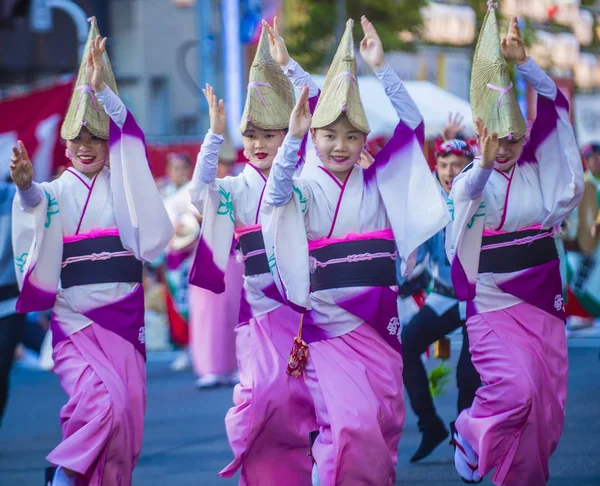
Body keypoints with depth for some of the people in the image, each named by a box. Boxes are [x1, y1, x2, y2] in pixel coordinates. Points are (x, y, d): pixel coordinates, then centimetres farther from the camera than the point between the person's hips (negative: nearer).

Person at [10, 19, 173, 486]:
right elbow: (37, 203, -20)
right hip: (75, 321, -3)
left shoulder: (121, 185, 8)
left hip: (124, 320, 3)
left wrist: (101, 86, -18)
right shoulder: (59, 192, 2)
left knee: (125, 422, 0)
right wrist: (26, 185, -43)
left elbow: (128, 139, -7)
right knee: (101, 403, -23)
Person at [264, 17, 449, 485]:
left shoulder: (378, 183, 6)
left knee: (386, 425, 7)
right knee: (353, 425, -17)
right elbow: (277, 194, -26)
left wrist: (381, 69, -13)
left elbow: (412, 125, -3)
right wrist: (292, 139, -42)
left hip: (379, 323, 4)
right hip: (328, 324, -4)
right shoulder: (306, 186, -3)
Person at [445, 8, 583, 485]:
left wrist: (524, 63, -17)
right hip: (493, 306, -4)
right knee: (516, 389, -23)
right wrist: (485, 164, -53)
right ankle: (470, 433, 5)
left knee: (546, 412, 2)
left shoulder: (537, 174, 4)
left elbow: (554, 107, -5)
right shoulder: (471, 182, -6)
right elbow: (468, 192, -32)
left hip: (543, 306, 4)